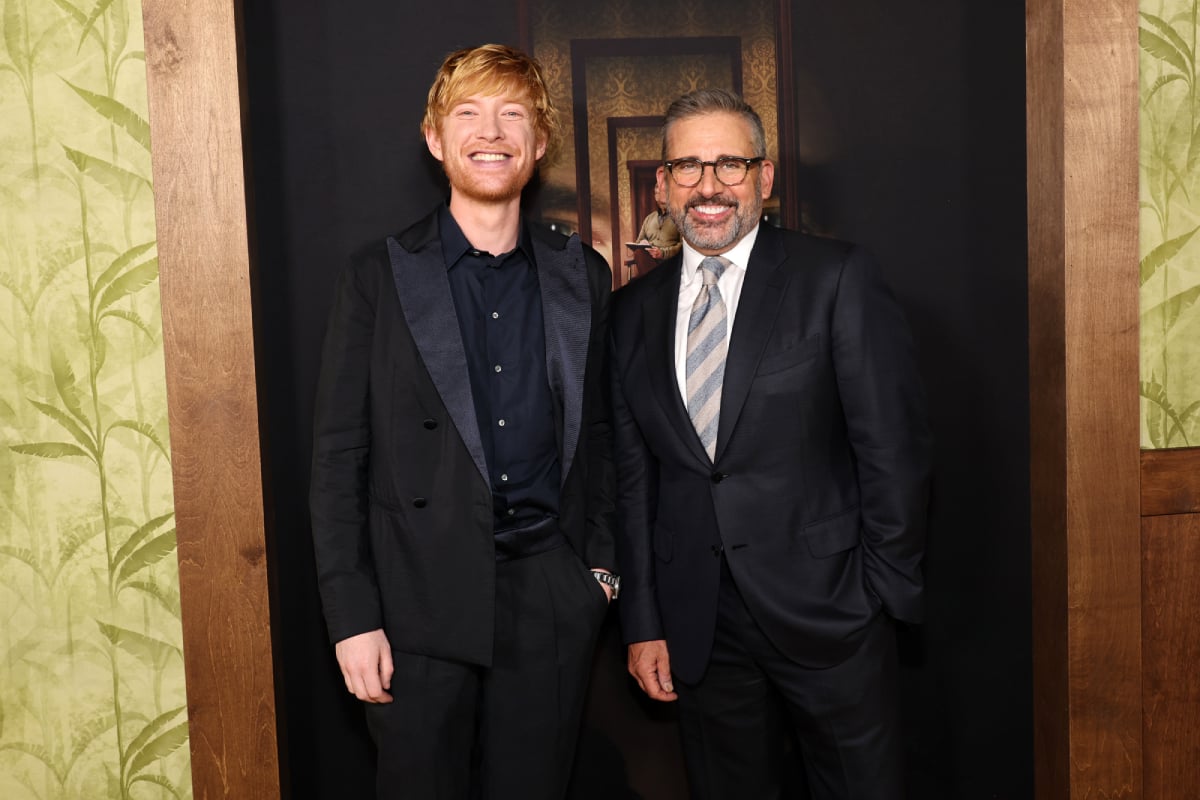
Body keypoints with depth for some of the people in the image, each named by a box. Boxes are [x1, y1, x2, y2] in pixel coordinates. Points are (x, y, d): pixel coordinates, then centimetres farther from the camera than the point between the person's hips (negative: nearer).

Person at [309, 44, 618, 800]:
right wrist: (353, 617, -7)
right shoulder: (380, 277, -2)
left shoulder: (581, 276, 7)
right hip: (422, 602, -2)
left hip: (552, 599, 2)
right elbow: (339, 456, -3)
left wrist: (601, 564, 7)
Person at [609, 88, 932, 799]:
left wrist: (886, 591, -7)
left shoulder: (838, 279, -5)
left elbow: (894, 446, -6)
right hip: (697, 629, 3)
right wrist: (642, 622, 5)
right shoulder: (634, 312, 6)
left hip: (828, 615, -3)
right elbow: (633, 478, 7)